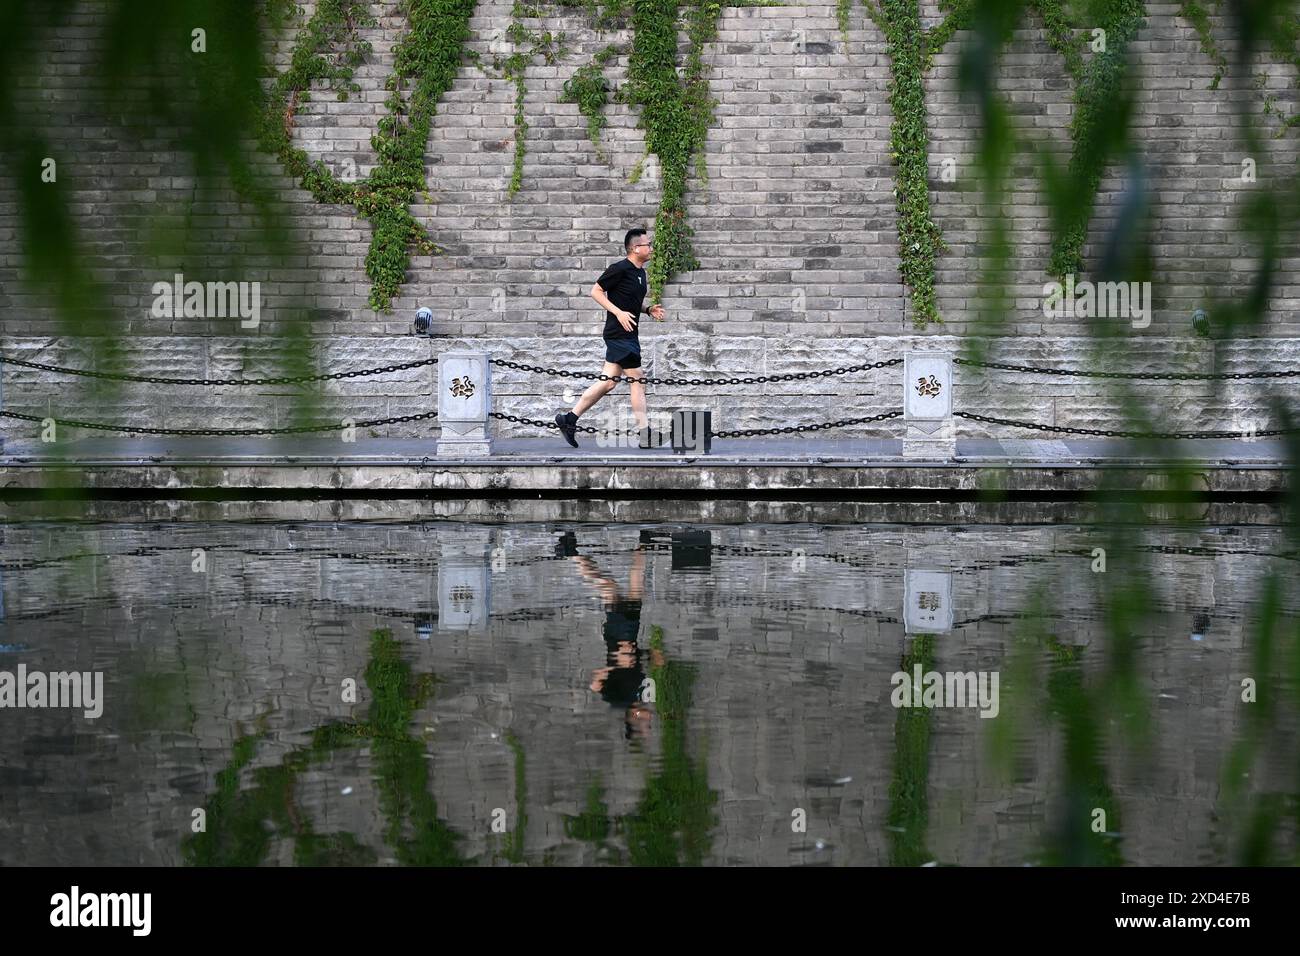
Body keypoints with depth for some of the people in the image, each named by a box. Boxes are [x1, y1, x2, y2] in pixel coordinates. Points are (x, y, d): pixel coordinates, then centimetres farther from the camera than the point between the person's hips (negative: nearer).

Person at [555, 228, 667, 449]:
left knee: (608, 383, 8)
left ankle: (569, 419, 13)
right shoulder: (620, 269, -12)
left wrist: (648, 310, 8)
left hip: (628, 335, 9)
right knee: (637, 380, -7)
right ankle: (646, 436, -4)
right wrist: (619, 312, -21)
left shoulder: (640, 272, 15)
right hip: (619, 334, -9)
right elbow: (596, 291, -12)